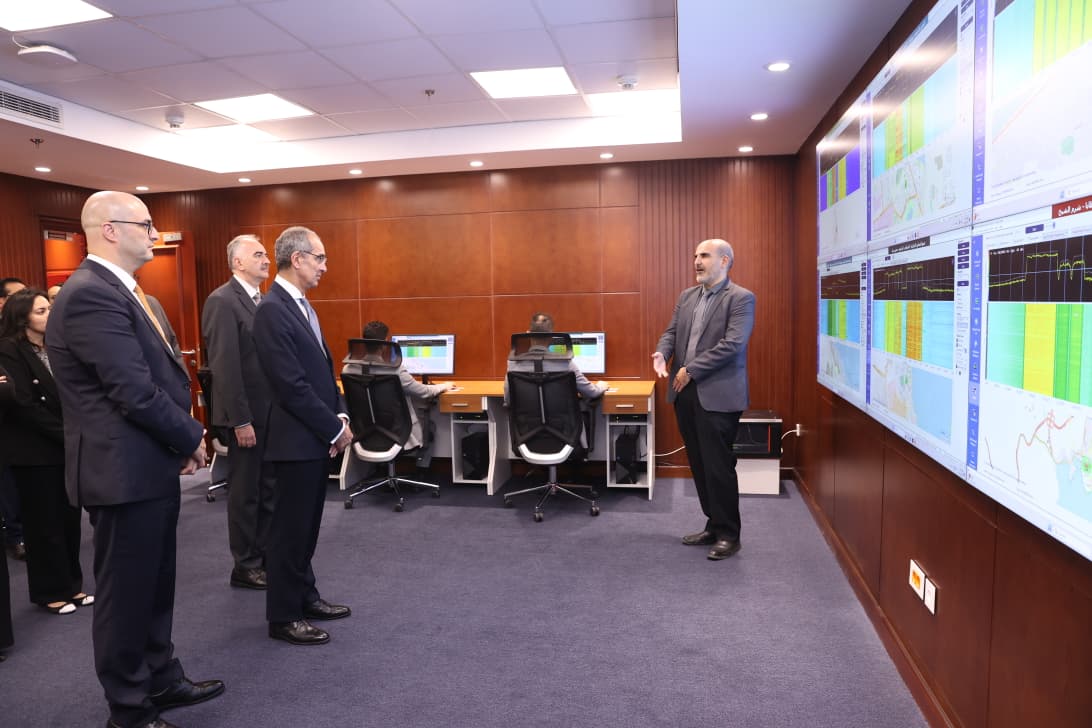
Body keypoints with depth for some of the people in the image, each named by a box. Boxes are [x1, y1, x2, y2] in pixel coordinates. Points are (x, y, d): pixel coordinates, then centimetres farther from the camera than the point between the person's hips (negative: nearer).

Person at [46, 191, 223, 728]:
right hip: (124, 471, -10)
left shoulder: (126, 292, 12)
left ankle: (161, 681, 38)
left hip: (152, 467, 10)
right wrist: (191, 440, -10)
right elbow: (136, 391, -24)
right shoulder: (91, 294, -20)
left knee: (155, 585, 21)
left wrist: (182, 441, 3)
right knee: (126, 593, 6)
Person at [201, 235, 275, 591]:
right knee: (245, 492, 5)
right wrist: (240, 420, -19)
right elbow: (225, 366, -18)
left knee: (268, 488, 14)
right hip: (247, 414, -7)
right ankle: (245, 566, 19)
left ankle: (267, 556, 27)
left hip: (273, 411, 7)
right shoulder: (222, 301, -13)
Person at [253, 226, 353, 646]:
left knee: (307, 526, 18)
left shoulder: (302, 305, 12)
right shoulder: (272, 310, -18)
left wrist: (340, 414, 3)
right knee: (290, 529, 3)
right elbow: (293, 386, -22)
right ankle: (282, 617, 16)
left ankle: (304, 596, 32)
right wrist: (335, 428, -15)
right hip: (297, 439, -9)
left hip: (317, 438, 9)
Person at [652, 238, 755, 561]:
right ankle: (714, 525, 26)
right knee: (699, 464, 13)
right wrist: (662, 353, -10)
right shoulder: (686, 296, 14)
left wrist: (691, 370, -18)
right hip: (685, 393, 7)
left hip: (717, 395, -7)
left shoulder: (741, 298, -8)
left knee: (718, 465, -1)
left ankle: (728, 534, 13)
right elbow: (672, 332, 12)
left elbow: (732, 344, -18)